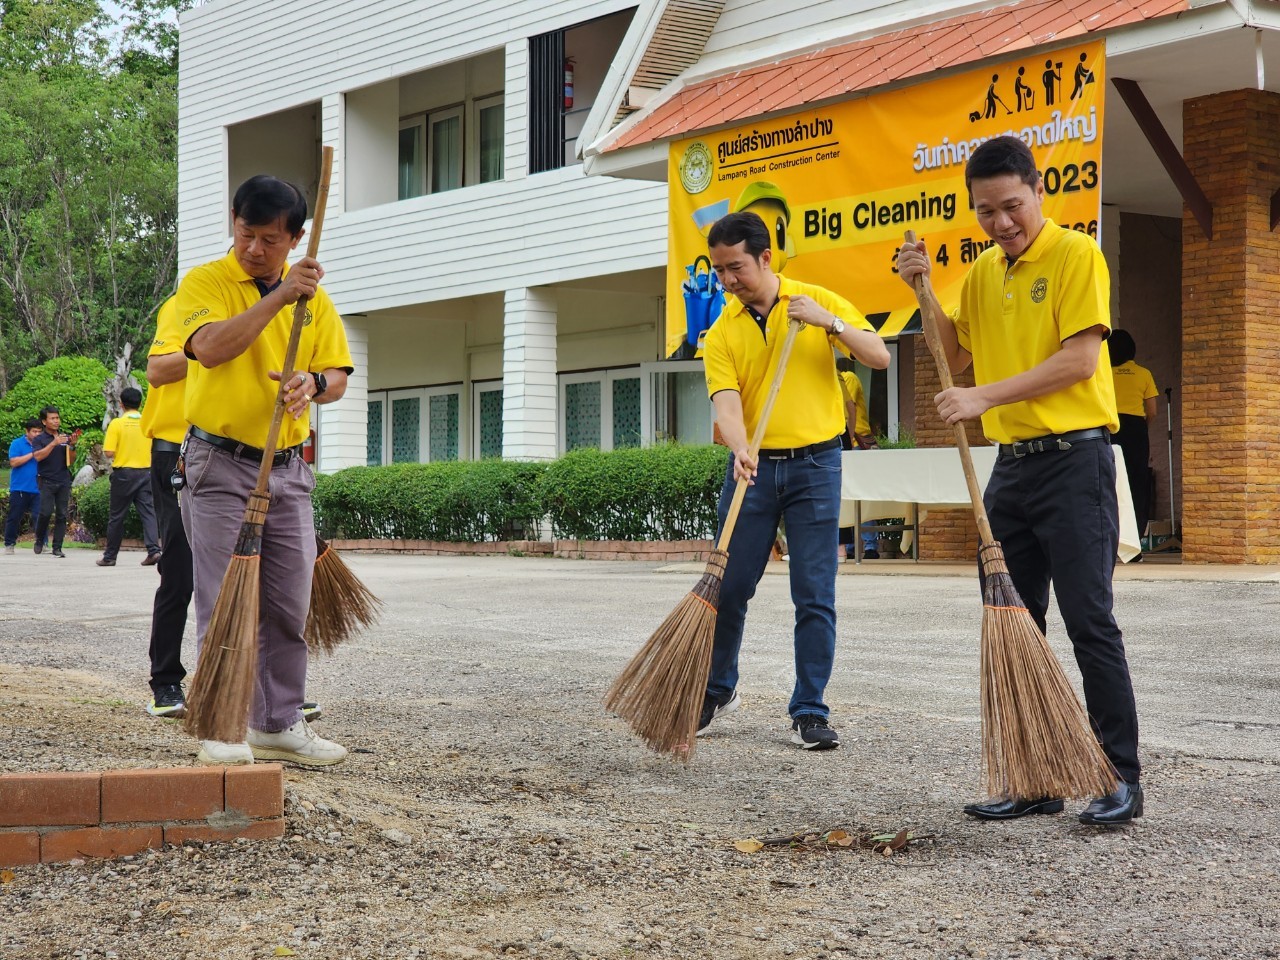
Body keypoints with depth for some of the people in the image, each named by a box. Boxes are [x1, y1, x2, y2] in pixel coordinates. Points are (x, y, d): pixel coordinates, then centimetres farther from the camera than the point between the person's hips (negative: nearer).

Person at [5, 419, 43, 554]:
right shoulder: (17, 444, 0)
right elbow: (14, 462, -12)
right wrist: (32, 454, -13)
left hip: (37, 489, 2)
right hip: (19, 488, -2)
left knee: (39, 516, -8)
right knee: (14, 518, 7)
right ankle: (9, 544, 17)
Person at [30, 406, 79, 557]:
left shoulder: (65, 438, 12)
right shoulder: (39, 439, 3)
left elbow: (71, 461, 10)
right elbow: (38, 456, -14)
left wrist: (72, 445, -6)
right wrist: (54, 443, -19)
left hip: (64, 481, 3)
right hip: (47, 481, -3)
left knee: (61, 515, -1)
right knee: (46, 512, -14)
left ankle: (57, 548, 2)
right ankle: (39, 541, 9)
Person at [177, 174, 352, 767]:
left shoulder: (313, 296, 11)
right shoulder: (205, 283, -4)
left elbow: (338, 377, 8)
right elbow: (211, 348, -23)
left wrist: (313, 383, -15)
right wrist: (277, 297, -26)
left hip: (288, 468, 5)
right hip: (220, 466, -4)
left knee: (290, 605, 7)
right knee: (225, 605, -6)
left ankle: (281, 724, 17)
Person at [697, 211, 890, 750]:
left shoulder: (818, 301, 0)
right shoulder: (722, 333, 2)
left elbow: (879, 357, -5)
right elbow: (726, 401, -12)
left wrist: (829, 322, -19)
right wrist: (741, 449, -31)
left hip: (814, 463, -2)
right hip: (753, 467, 2)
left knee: (815, 598, -3)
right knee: (729, 588, 5)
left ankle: (810, 712, 5)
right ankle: (718, 691, 25)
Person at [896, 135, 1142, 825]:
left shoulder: (1075, 255, -8)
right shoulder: (983, 272, 14)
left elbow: (1079, 360, -16)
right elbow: (957, 356, 18)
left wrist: (985, 397, -18)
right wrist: (924, 291, 5)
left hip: (1073, 458, -7)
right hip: (1010, 465, 7)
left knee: (1090, 624, -7)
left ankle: (1121, 780, -1)